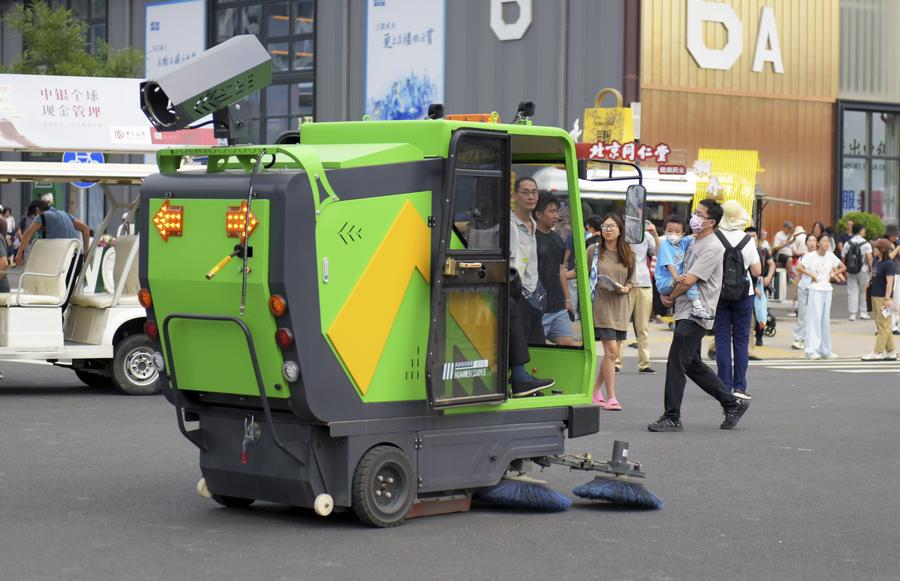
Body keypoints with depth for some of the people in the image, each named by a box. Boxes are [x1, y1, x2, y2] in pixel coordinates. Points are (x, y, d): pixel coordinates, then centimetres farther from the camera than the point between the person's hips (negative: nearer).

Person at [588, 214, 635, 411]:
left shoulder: (628, 254, 8)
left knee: (611, 353, 8)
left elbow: (631, 280, 15)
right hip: (600, 305, -4)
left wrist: (626, 288, -7)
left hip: (620, 307, 4)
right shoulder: (594, 250, 0)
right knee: (611, 350, -12)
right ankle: (611, 397, -7)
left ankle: (596, 389, 27)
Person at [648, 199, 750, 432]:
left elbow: (689, 280, -18)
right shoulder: (692, 242, 16)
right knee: (693, 365, 15)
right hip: (685, 313, 10)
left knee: (676, 364, -10)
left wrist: (671, 298, -3)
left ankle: (672, 417, -4)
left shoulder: (712, 248, -14)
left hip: (696, 314, -10)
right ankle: (732, 404, 23)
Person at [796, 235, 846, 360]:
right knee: (814, 319, -9)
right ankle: (812, 350, -10)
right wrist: (811, 275, -14)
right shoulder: (811, 256, -7)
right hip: (815, 290, -6)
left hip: (827, 290, 6)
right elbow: (799, 267, -20)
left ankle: (825, 350, 16)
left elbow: (843, 267, 19)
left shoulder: (830, 256, 8)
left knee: (826, 320, 10)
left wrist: (832, 275, 6)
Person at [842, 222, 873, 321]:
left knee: (852, 292, 4)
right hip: (863, 271, -2)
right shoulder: (865, 243, -7)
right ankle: (862, 312, 14)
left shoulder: (847, 243, 3)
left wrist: (845, 271, 10)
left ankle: (853, 313, 1)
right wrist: (870, 268, -3)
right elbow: (869, 257, -16)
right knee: (863, 291, 12)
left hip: (850, 272, 2)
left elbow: (843, 258, 2)